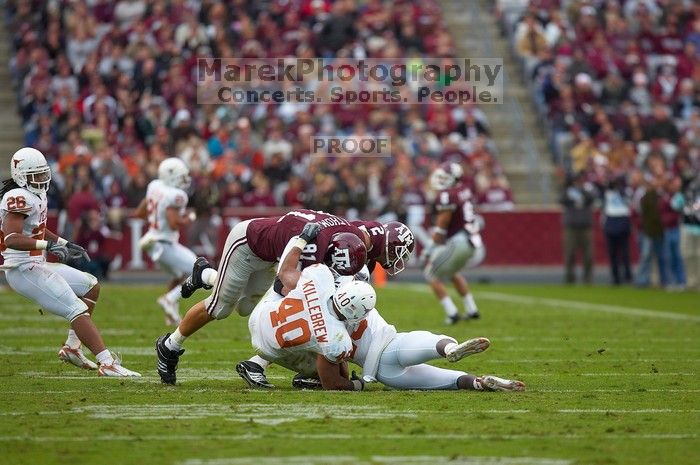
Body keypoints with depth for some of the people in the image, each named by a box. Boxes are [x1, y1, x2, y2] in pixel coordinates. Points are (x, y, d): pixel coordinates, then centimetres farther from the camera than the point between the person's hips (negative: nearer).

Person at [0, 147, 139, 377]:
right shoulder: (19, 198, -19)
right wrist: (48, 245, -38)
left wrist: (65, 244, 26)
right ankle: (107, 363, -23)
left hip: (36, 265, 11)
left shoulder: (36, 195, 13)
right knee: (78, 311, -17)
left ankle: (72, 347, 16)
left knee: (91, 286, 21)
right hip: (24, 270, -11)